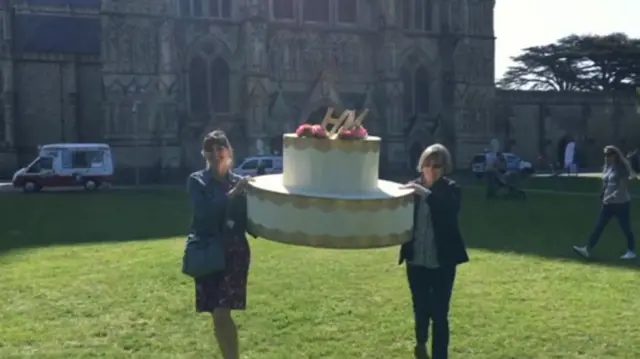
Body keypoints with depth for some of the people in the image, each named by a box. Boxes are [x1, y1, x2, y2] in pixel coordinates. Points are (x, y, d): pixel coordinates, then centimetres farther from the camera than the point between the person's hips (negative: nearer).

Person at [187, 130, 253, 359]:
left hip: (235, 252, -1)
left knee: (221, 314, -12)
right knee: (219, 315, 6)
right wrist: (232, 194, -23)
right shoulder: (197, 181, -1)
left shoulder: (240, 183, 3)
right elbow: (204, 211, -17)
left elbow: (248, 220, 5)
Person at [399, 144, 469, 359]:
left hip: (442, 262, -2)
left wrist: (426, 194, -34)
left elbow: (450, 211, -27)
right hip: (416, 260, 3)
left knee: (440, 313, -1)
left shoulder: (451, 189, -5)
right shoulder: (413, 188, 1)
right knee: (420, 307, 17)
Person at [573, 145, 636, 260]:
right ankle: (588, 249, -1)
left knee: (626, 228, 4)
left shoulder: (622, 168, -13)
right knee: (599, 226, 2)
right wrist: (604, 197, 11)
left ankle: (631, 251, 18)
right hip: (608, 203, 7)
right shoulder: (607, 167, 10)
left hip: (621, 203, -7)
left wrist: (611, 197, -24)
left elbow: (623, 187, -18)